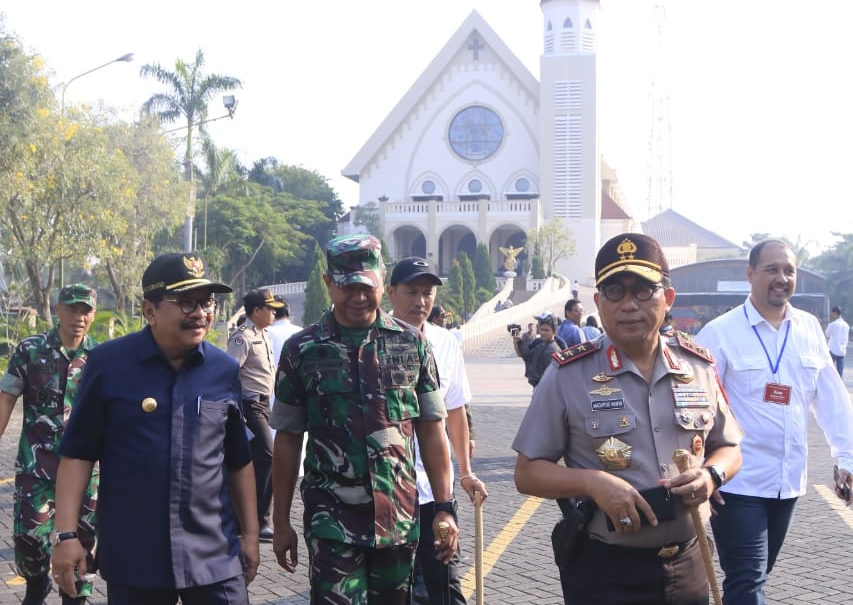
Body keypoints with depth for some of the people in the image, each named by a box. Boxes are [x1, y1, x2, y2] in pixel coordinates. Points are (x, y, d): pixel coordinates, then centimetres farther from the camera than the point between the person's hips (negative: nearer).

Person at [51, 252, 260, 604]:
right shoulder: (108, 363, -5)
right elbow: (78, 454, -3)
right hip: (132, 557, -2)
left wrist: (250, 534, 12)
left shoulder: (225, 369, 4)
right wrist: (67, 534, -9)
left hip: (215, 554, 2)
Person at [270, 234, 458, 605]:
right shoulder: (302, 350, 0)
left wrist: (445, 508, 3)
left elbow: (431, 429, 7)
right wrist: (281, 522, 5)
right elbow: (288, 439, 5)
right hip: (332, 521, -2)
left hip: (400, 517, 2)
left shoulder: (412, 344, 4)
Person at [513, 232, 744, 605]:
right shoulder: (568, 375, -7)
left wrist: (710, 475, -8)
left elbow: (728, 448, 14)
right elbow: (527, 472, -5)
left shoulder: (699, 367, 3)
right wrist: (592, 481, -21)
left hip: (687, 566, 4)